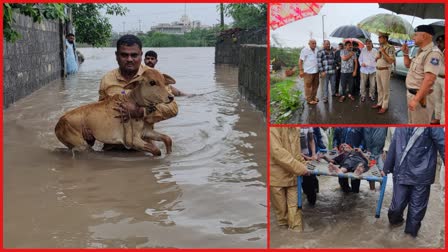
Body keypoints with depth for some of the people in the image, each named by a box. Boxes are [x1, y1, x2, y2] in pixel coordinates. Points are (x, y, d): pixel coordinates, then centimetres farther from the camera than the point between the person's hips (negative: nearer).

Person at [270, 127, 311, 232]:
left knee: (294, 207, 3)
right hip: (277, 176, -5)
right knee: (281, 209, 8)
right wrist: (300, 168, -23)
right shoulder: (273, 128, -15)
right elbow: (277, 152, -24)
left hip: (293, 175, 5)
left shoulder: (295, 129, 8)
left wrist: (304, 165, 4)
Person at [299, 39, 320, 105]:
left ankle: (314, 97, 29)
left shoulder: (317, 50, 9)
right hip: (308, 72, -6)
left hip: (316, 71, 7)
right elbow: (300, 61, -9)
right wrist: (301, 70, -14)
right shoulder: (305, 50, -9)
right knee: (308, 86, -2)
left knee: (315, 85, 14)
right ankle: (309, 100, 5)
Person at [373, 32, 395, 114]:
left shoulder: (390, 48, -13)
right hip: (378, 70, 8)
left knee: (385, 89, -1)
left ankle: (384, 106, 3)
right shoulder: (380, 48, 12)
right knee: (379, 88, 14)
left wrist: (383, 52, -19)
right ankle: (379, 103, 24)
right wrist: (377, 57, -3)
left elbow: (391, 61, -21)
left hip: (385, 70, -8)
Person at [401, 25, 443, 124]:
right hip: (411, 93, 10)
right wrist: (406, 53, 10)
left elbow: (429, 80, -29)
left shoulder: (433, 53, -22)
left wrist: (416, 99, -31)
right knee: (412, 122, 22)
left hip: (420, 96, -10)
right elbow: (408, 65, 28)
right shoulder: (421, 52, 11)